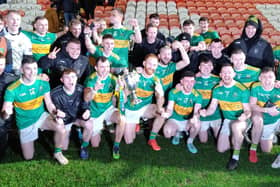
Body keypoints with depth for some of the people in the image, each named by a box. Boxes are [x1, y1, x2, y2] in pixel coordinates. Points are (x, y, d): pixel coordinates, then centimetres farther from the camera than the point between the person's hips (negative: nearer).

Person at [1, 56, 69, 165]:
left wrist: (55, 113, -27)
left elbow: (49, 103, -6)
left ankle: (57, 152, 2)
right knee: (28, 158, 8)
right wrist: (6, 113, -49)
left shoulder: (43, 83, -15)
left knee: (61, 129, -28)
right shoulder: (13, 90, -26)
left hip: (41, 116, 2)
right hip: (25, 123, -1)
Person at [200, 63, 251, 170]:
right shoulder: (217, 89, -3)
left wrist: (245, 116, -37)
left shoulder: (242, 90, -16)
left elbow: (248, 110, -13)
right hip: (227, 120, 5)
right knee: (221, 149, 2)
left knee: (235, 126, -41)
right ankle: (238, 138, 31)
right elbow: (212, 108, -4)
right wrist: (205, 113, -27)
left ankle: (236, 157, -23)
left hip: (242, 120, -5)